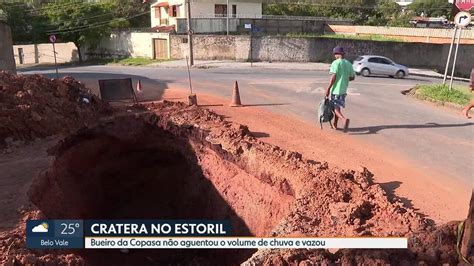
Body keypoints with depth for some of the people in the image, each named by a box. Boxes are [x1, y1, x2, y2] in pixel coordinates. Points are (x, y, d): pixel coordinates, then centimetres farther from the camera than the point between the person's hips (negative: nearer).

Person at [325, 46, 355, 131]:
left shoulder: (335, 63, -11)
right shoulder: (348, 64, 8)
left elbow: (333, 77, -19)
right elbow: (352, 77, 11)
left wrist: (328, 89, -15)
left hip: (336, 89, -7)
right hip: (344, 90, 7)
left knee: (335, 108, -3)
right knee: (337, 107, 19)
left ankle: (344, 119, -28)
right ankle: (335, 125, 27)